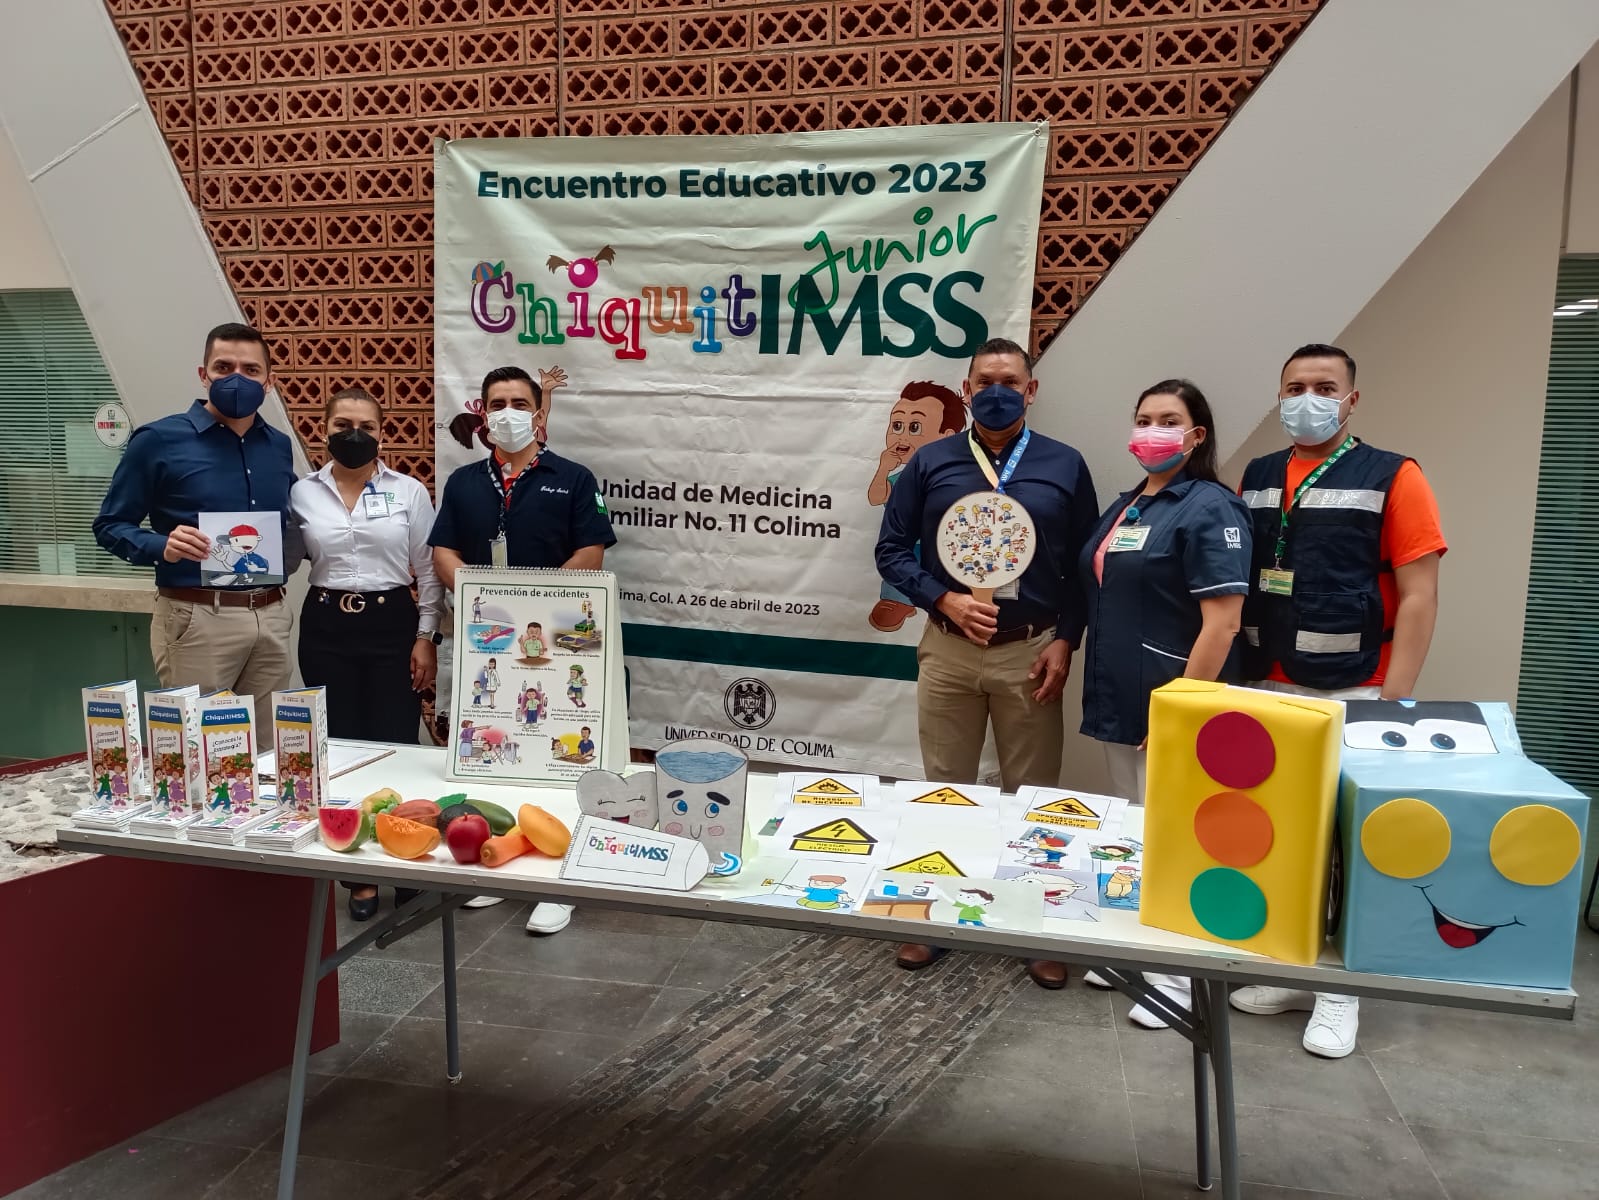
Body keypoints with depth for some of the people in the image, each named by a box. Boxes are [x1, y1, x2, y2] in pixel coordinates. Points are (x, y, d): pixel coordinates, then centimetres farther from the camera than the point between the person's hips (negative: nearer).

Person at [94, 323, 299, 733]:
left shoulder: (279, 446, 11)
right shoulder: (159, 440, -4)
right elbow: (109, 525, -2)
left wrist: (298, 548, 2)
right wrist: (162, 548, -21)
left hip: (272, 618, 5)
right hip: (197, 620, -5)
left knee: (269, 748, 12)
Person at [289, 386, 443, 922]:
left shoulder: (410, 492, 0)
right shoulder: (302, 493, 3)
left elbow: (428, 572, 1)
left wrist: (426, 637, -3)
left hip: (392, 623, -1)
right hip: (327, 626, 2)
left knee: (395, 745, -2)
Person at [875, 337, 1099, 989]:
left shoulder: (1064, 466, 4)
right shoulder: (930, 463, 4)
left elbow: (1085, 566, 6)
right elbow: (893, 550, 3)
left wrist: (1065, 640, -4)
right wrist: (945, 600, -11)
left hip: (1031, 651, 0)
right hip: (948, 648, 1)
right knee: (944, 790, 11)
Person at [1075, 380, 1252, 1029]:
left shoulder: (1209, 510, -12)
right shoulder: (1124, 506, 13)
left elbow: (1222, 623, -19)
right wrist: (1102, 692, 15)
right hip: (1119, 704, 8)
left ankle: (1183, 976, 15)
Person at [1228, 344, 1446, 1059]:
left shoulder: (1392, 478, -3)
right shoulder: (1254, 479, 10)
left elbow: (1419, 596, -6)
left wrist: (1394, 700, -12)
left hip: (1352, 695, -4)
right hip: (1265, 691, 4)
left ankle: (1340, 992, 16)